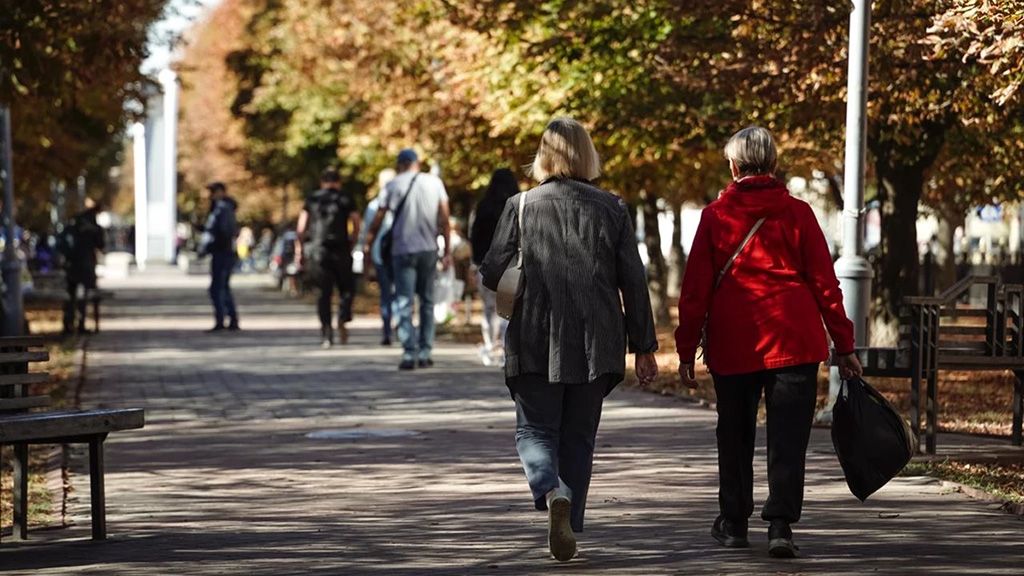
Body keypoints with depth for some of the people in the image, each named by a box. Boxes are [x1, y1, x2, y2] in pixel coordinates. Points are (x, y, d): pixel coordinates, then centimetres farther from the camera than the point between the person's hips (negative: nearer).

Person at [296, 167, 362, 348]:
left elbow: (301, 226, 3)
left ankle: (326, 333, -5)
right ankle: (343, 320, -13)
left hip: (316, 250, 1)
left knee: (324, 292, 5)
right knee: (347, 288, 12)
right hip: (340, 250, -1)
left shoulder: (312, 199, 10)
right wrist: (351, 243, 11)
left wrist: (299, 250, 5)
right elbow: (355, 223, -1)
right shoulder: (346, 198, 7)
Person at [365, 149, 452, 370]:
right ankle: (425, 352, 10)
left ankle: (409, 352, -12)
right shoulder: (435, 182, 4)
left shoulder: (393, 185, -1)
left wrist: (368, 244, 5)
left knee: (404, 303, -1)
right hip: (429, 249, 2)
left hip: (403, 250, -2)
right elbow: (444, 219, 1)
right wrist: (447, 250, 3)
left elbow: (378, 220, -2)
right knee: (427, 302, 12)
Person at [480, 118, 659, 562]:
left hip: (535, 343, -2)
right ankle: (568, 525, 13)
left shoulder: (521, 206, -3)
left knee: (536, 430, 7)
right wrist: (643, 346, 7)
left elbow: (491, 273, -3)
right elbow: (633, 281, 1)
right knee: (578, 437, 14)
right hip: (595, 344, 2)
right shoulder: (612, 208, 2)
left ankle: (552, 492, -22)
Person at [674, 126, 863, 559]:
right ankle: (780, 524, -12)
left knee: (735, 437, 16)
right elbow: (824, 283, 1)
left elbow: (695, 290, 1)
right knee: (787, 438, 0)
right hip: (793, 343, -1)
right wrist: (844, 346, 6)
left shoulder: (715, 216, 1)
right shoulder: (797, 213, 1)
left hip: (732, 346, 1)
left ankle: (733, 523, 24)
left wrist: (687, 349, 6)